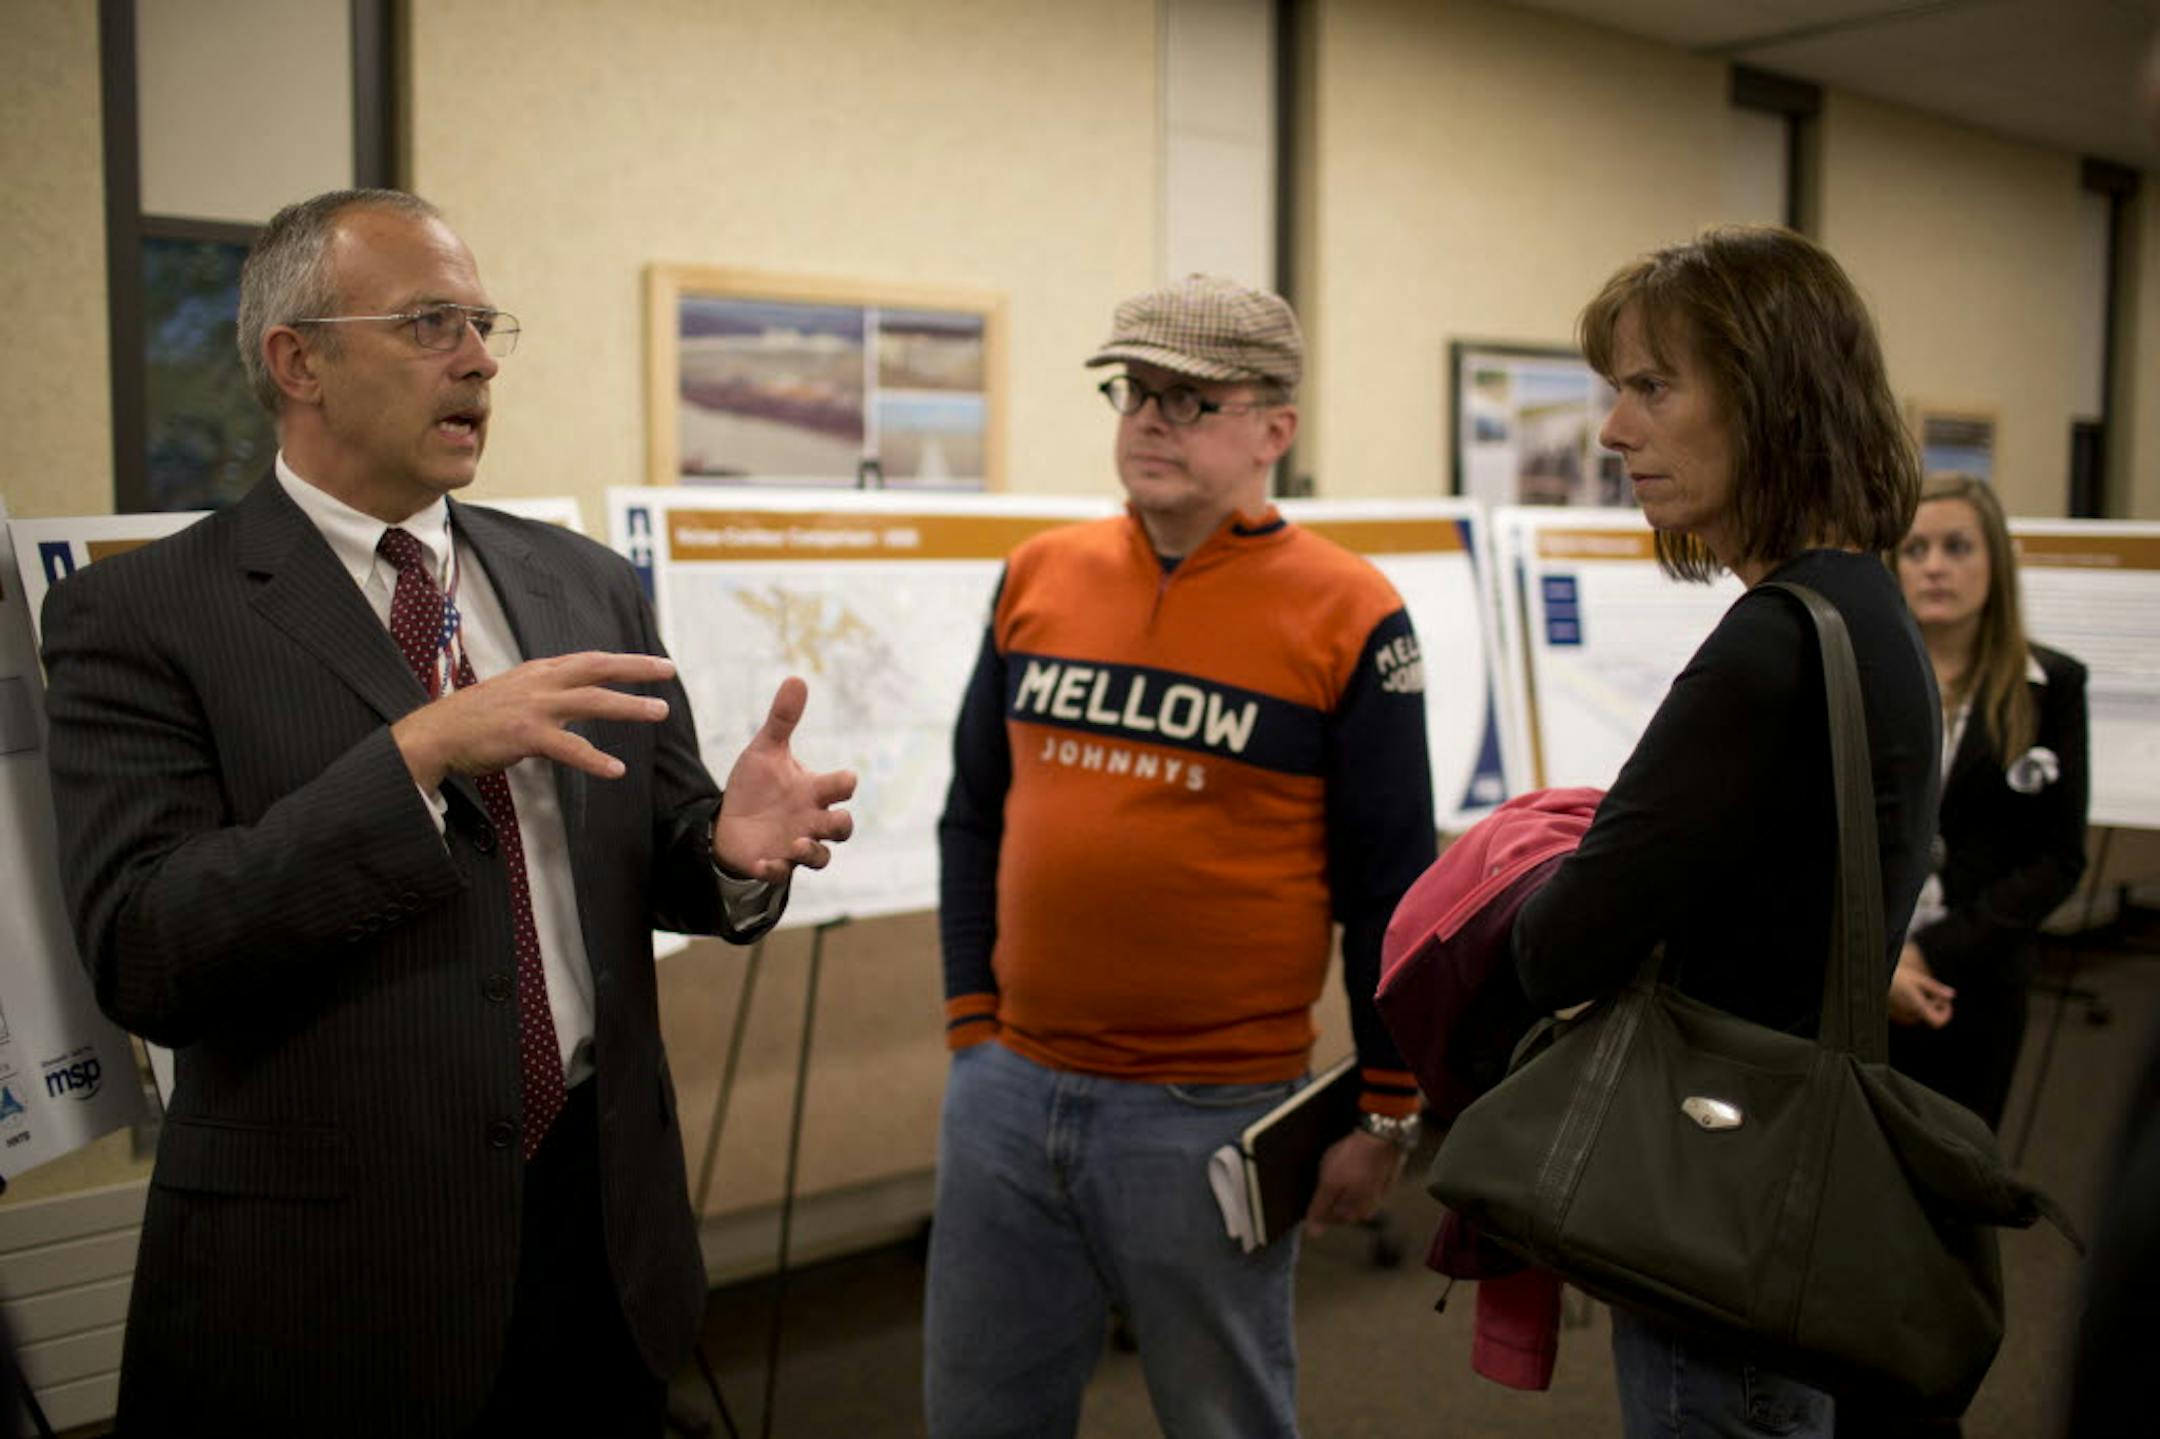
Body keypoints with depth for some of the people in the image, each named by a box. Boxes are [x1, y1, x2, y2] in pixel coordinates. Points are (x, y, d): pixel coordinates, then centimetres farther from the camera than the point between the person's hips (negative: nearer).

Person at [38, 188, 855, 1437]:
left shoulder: (588, 583, 6)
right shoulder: (141, 617, -7)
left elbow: (658, 851, 8)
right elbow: (141, 955, -17)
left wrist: (733, 849, -15)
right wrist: (417, 752, -26)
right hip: (328, 1268, -4)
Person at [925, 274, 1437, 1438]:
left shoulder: (1344, 616, -8)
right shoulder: (1039, 577, 4)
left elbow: (1390, 886, -5)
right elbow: (973, 818, 11)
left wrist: (1383, 1109, -3)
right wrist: (970, 1017, 9)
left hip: (1215, 1115, -4)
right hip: (1006, 1089, 4)